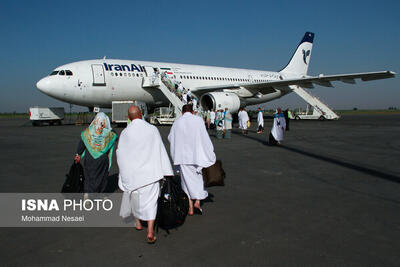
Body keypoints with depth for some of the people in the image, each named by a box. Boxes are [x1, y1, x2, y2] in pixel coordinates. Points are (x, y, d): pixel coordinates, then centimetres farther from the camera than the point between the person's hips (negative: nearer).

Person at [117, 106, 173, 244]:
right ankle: (150, 232, -8)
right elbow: (161, 151, -4)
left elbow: (120, 154, 2)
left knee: (133, 195, 23)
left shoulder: (125, 132, -6)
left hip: (131, 172, 1)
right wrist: (166, 171, 0)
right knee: (150, 200, 1)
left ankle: (138, 222, 39)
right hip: (149, 171, -1)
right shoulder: (152, 129, -5)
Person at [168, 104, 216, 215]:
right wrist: (210, 154, -1)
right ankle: (197, 202, 4)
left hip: (183, 156, 2)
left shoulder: (177, 122, 2)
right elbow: (205, 138, -7)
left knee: (187, 181, 9)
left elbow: (170, 138, 13)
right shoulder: (198, 120, -4)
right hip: (197, 155, -2)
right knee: (199, 177, 15)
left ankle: (190, 208, 12)